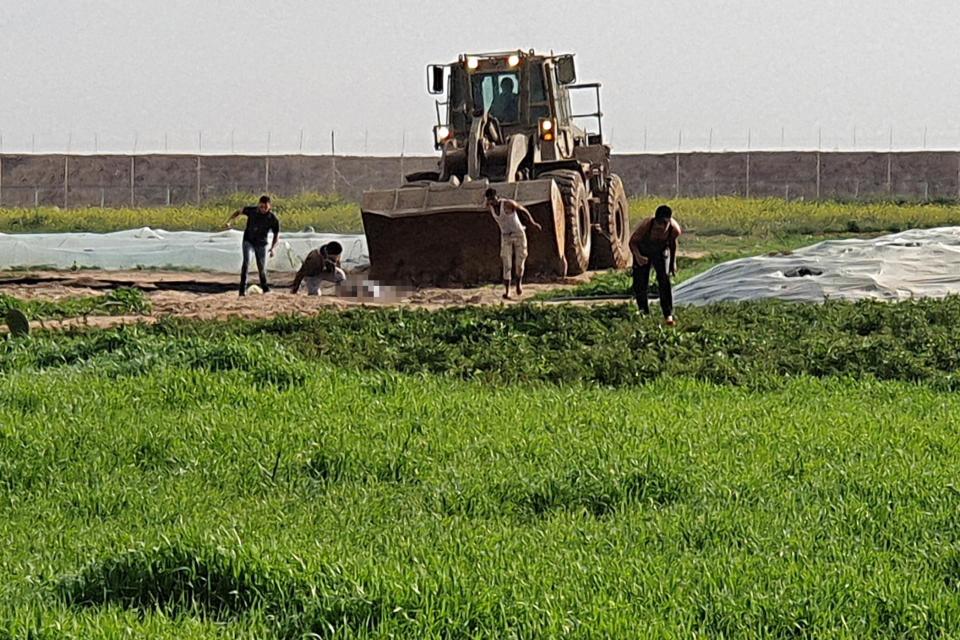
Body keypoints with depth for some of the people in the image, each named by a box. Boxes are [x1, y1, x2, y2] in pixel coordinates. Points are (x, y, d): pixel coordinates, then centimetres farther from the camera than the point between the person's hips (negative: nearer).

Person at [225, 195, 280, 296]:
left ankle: (264, 287, 31)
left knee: (262, 267, 6)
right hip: (248, 241, -1)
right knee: (246, 262, -19)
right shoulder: (251, 211, -16)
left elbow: (276, 234, -3)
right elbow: (239, 212, 2)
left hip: (261, 244, 1)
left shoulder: (273, 218, -16)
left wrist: (273, 248, -15)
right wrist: (229, 221, -9)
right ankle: (243, 288, -19)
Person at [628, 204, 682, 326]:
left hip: (661, 252, 1)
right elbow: (633, 241, -23)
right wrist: (637, 256, -43)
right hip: (643, 252, -1)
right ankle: (643, 310, 24)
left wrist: (673, 262, 3)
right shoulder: (645, 226, -39)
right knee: (640, 284, -2)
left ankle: (668, 315, -11)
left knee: (664, 280, -15)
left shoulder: (674, 229, -31)